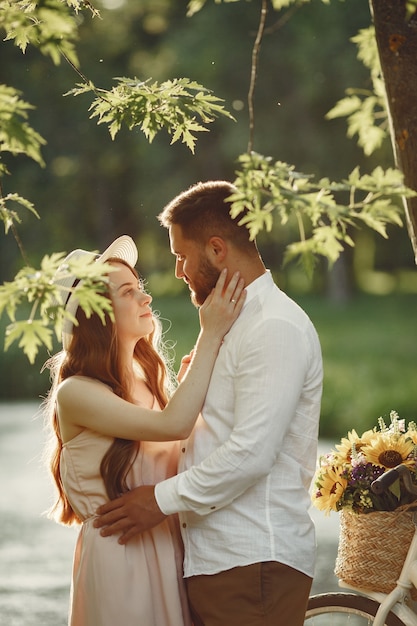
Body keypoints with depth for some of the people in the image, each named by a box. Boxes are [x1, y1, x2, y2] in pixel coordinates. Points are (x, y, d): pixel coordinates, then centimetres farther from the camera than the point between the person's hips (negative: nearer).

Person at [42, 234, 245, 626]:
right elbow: (173, 424, -23)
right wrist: (210, 335, -17)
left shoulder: (150, 381, 10)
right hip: (118, 558, -7)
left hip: (172, 550, 7)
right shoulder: (75, 394, -13)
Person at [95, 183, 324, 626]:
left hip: (254, 563, -9)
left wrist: (163, 499, -14)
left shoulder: (276, 328, -14)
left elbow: (250, 453, -21)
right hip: (211, 557, 9)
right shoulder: (234, 322, 19)